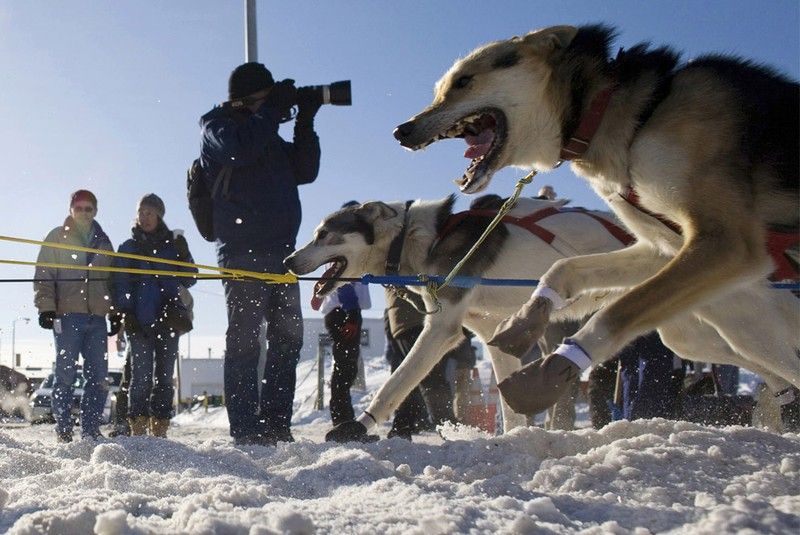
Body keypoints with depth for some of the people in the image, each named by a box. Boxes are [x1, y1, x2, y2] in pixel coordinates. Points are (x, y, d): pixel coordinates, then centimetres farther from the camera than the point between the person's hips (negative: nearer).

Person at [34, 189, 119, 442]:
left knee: (99, 376, -1)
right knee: (66, 374, -4)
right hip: (67, 315, -3)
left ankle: (91, 430, 5)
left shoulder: (103, 242, 20)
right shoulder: (57, 237, 9)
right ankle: (63, 431, 2)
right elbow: (44, 276, 3)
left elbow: (111, 280, 22)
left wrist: (115, 312, 15)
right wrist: (45, 307, -8)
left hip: (97, 318, 4)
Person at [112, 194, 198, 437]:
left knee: (164, 376, 2)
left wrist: (183, 255, -8)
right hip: (139, 322, -1)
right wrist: (126, 312, -6)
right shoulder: (127, 247, 12)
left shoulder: (172, 244, 13)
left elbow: (189, 279, 8)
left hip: (168, 319, 2)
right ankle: (138, 427, -5)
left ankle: (159, 428, 6)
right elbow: (121, 284, 7)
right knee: (141, 376, -8)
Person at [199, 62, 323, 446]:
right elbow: (239, 148, -21)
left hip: (280, 250, 8)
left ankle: (276, 424, 11)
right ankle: (246, 429, -8)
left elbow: (305, 171, 16)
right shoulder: (218, 128, 2)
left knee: (288, 336, 6)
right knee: (245, 338, -9)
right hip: (243, 251, -8)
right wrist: (272, 109, -11)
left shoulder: (267, 135, 23)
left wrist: (305, 122, 7)